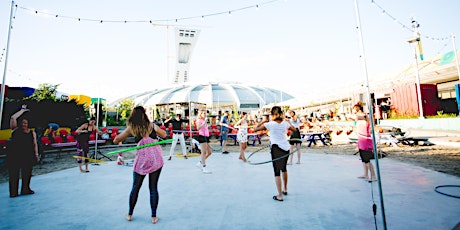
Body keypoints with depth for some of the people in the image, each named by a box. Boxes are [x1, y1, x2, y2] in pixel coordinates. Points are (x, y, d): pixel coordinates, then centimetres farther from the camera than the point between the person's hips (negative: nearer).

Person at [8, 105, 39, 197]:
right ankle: (13, 192, 5)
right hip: (14, 156, -1)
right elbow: (13, 118, -6)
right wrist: (22, 110, 1)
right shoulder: (15, 130, 5)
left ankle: (25, 189, 16)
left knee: (27, 174, 5)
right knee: (14, 174, -1)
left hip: (28, 157, 1)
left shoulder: (32, 133, 8)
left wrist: (36, 154, 5)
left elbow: (35, 144, 10)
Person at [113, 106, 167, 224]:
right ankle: (154, 216, 16)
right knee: (153, 188, 8)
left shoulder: (131, 128, 1)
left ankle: (130, 214, 33)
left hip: (142, 159, 0)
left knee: (135, 187, 18)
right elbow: (164, 135, 15)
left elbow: (115, 141, 8)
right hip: (156, 158, 0)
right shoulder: (151, 125, 1)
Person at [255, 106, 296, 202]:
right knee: (284, 168, 24)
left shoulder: (270, 124, -9)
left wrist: (263, 121, 8)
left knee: (277, 171, 2)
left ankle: (280, 196, 4)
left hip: (276, 148, -5)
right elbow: (294, 130, 21)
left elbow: (256, 128, -5)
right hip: (286, 147, 6)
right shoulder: (285, 123, 3)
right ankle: (285, 189, 40)